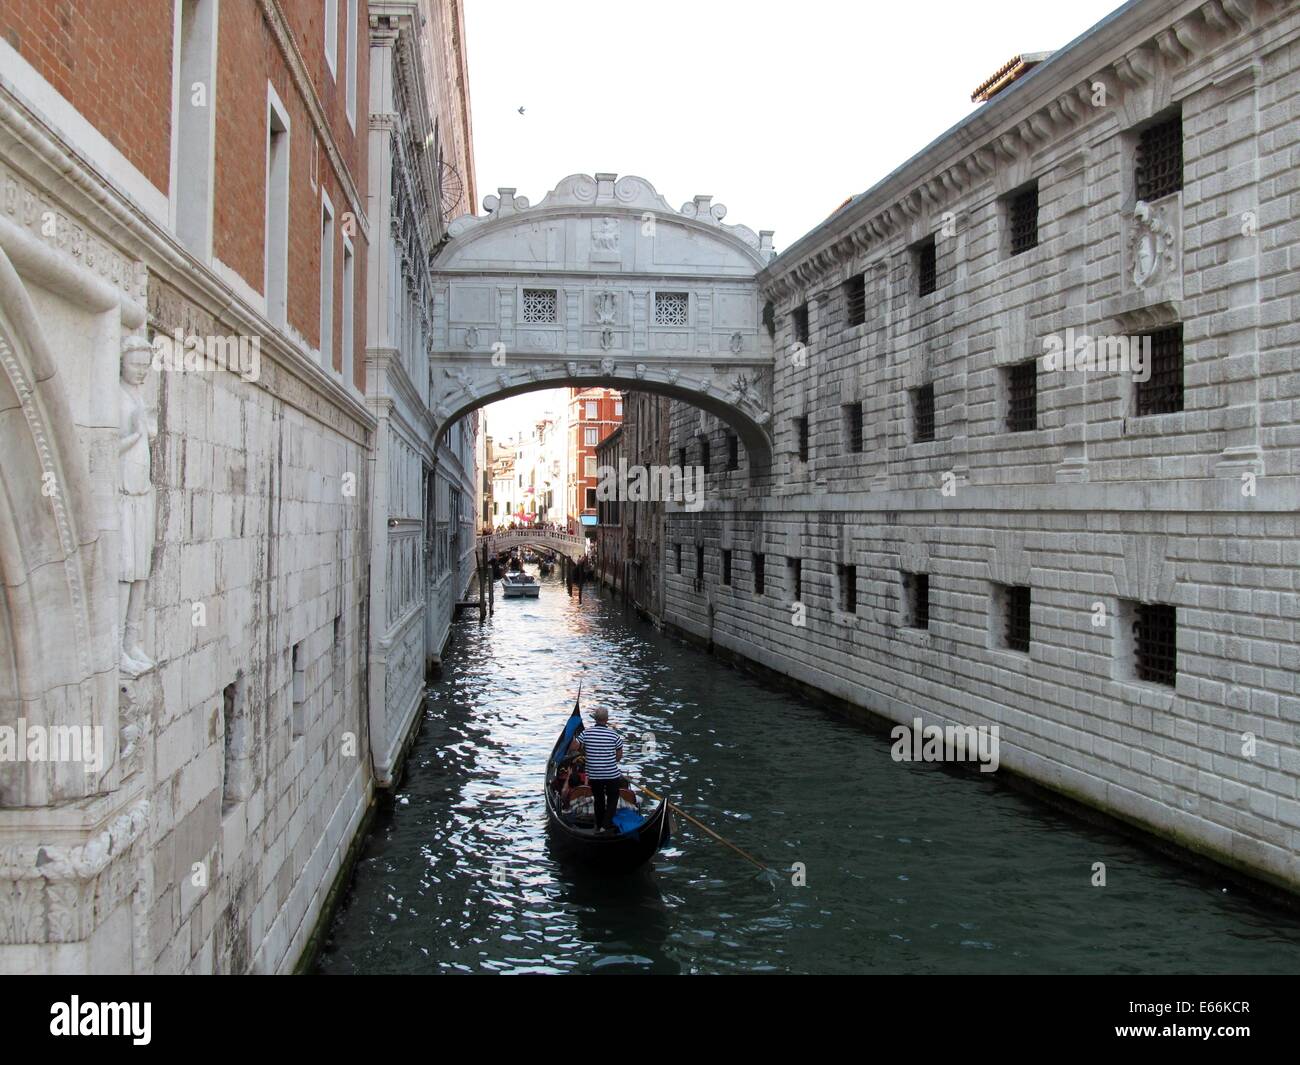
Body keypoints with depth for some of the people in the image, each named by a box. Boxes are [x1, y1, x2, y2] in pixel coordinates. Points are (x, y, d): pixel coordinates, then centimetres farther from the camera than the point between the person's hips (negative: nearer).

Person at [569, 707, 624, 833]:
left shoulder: (586, 733, -7)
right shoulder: (614, 735, -9)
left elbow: (572, 748, -9)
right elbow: (619, 755, 0)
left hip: (593, 775, 2)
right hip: (612, 775, -2)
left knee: (598, 799, 21)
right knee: (612, 799, 15)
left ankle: (599, 825, 30)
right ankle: (606, 825, 2)